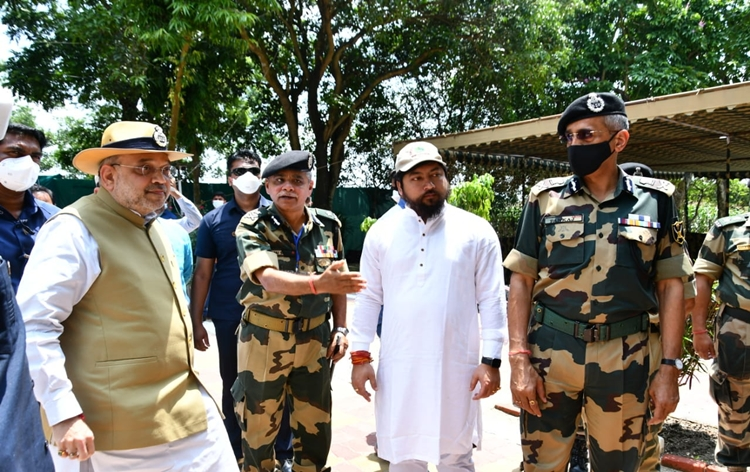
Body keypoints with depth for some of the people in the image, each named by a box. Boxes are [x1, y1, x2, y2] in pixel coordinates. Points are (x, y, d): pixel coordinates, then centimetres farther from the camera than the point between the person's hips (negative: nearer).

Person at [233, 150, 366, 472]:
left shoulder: (328, 224, -1)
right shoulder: (253, 226, -13)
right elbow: (269, 278, -29)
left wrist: (340, 328, 4)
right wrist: (317, 282, -45)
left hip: (315, 336, 3)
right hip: (264, 337, -2)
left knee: (315, 427, 13)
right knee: (259, 427, 12)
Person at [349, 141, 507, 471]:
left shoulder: (476, 231, -2)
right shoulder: (381, 232, 3)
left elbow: (492, 300, -2)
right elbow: (369, 298, 5)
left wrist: (491, 360, -6)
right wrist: (360, 356, 2)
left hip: (456, 365, -1)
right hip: (398, 366, 2)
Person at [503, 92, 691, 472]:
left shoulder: (655, 200, 2)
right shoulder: (546, 198, 1)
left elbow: (670, 286, 4)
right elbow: (521, 281, 1)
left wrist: (670, 366, -2)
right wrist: (519, 358, -7)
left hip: (624, 358, 0)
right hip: (550, 351, 0)